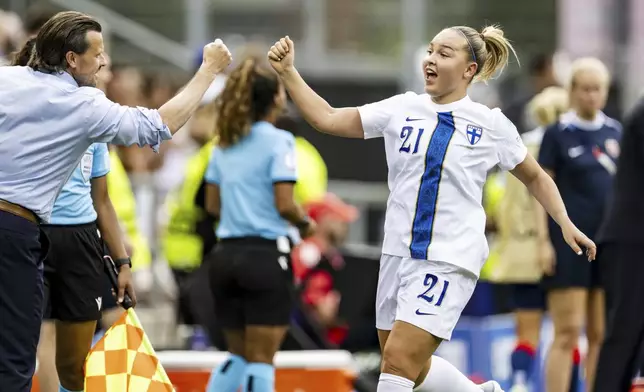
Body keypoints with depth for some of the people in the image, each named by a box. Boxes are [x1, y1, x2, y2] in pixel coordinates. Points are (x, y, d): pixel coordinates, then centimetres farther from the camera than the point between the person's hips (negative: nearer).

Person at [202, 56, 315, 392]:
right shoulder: (278, 141, -9)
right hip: (265, 255, -6)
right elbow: (284, 205, -15)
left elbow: (213, 204, 14)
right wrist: (305, 224, 4)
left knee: (238, 355, 16)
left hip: (226, 254, 6)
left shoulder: (225, 144, 11)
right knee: (261, 359, -3)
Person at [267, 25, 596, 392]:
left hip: (450, 261, -5)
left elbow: (535, 177, 11)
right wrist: (288, 72, -6)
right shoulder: (402, 110, 5)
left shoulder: (491, 125, -2)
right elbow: (326, 118, 4)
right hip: (399, 253, 5)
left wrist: (566, 224, 1)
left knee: (399, 361, -16)